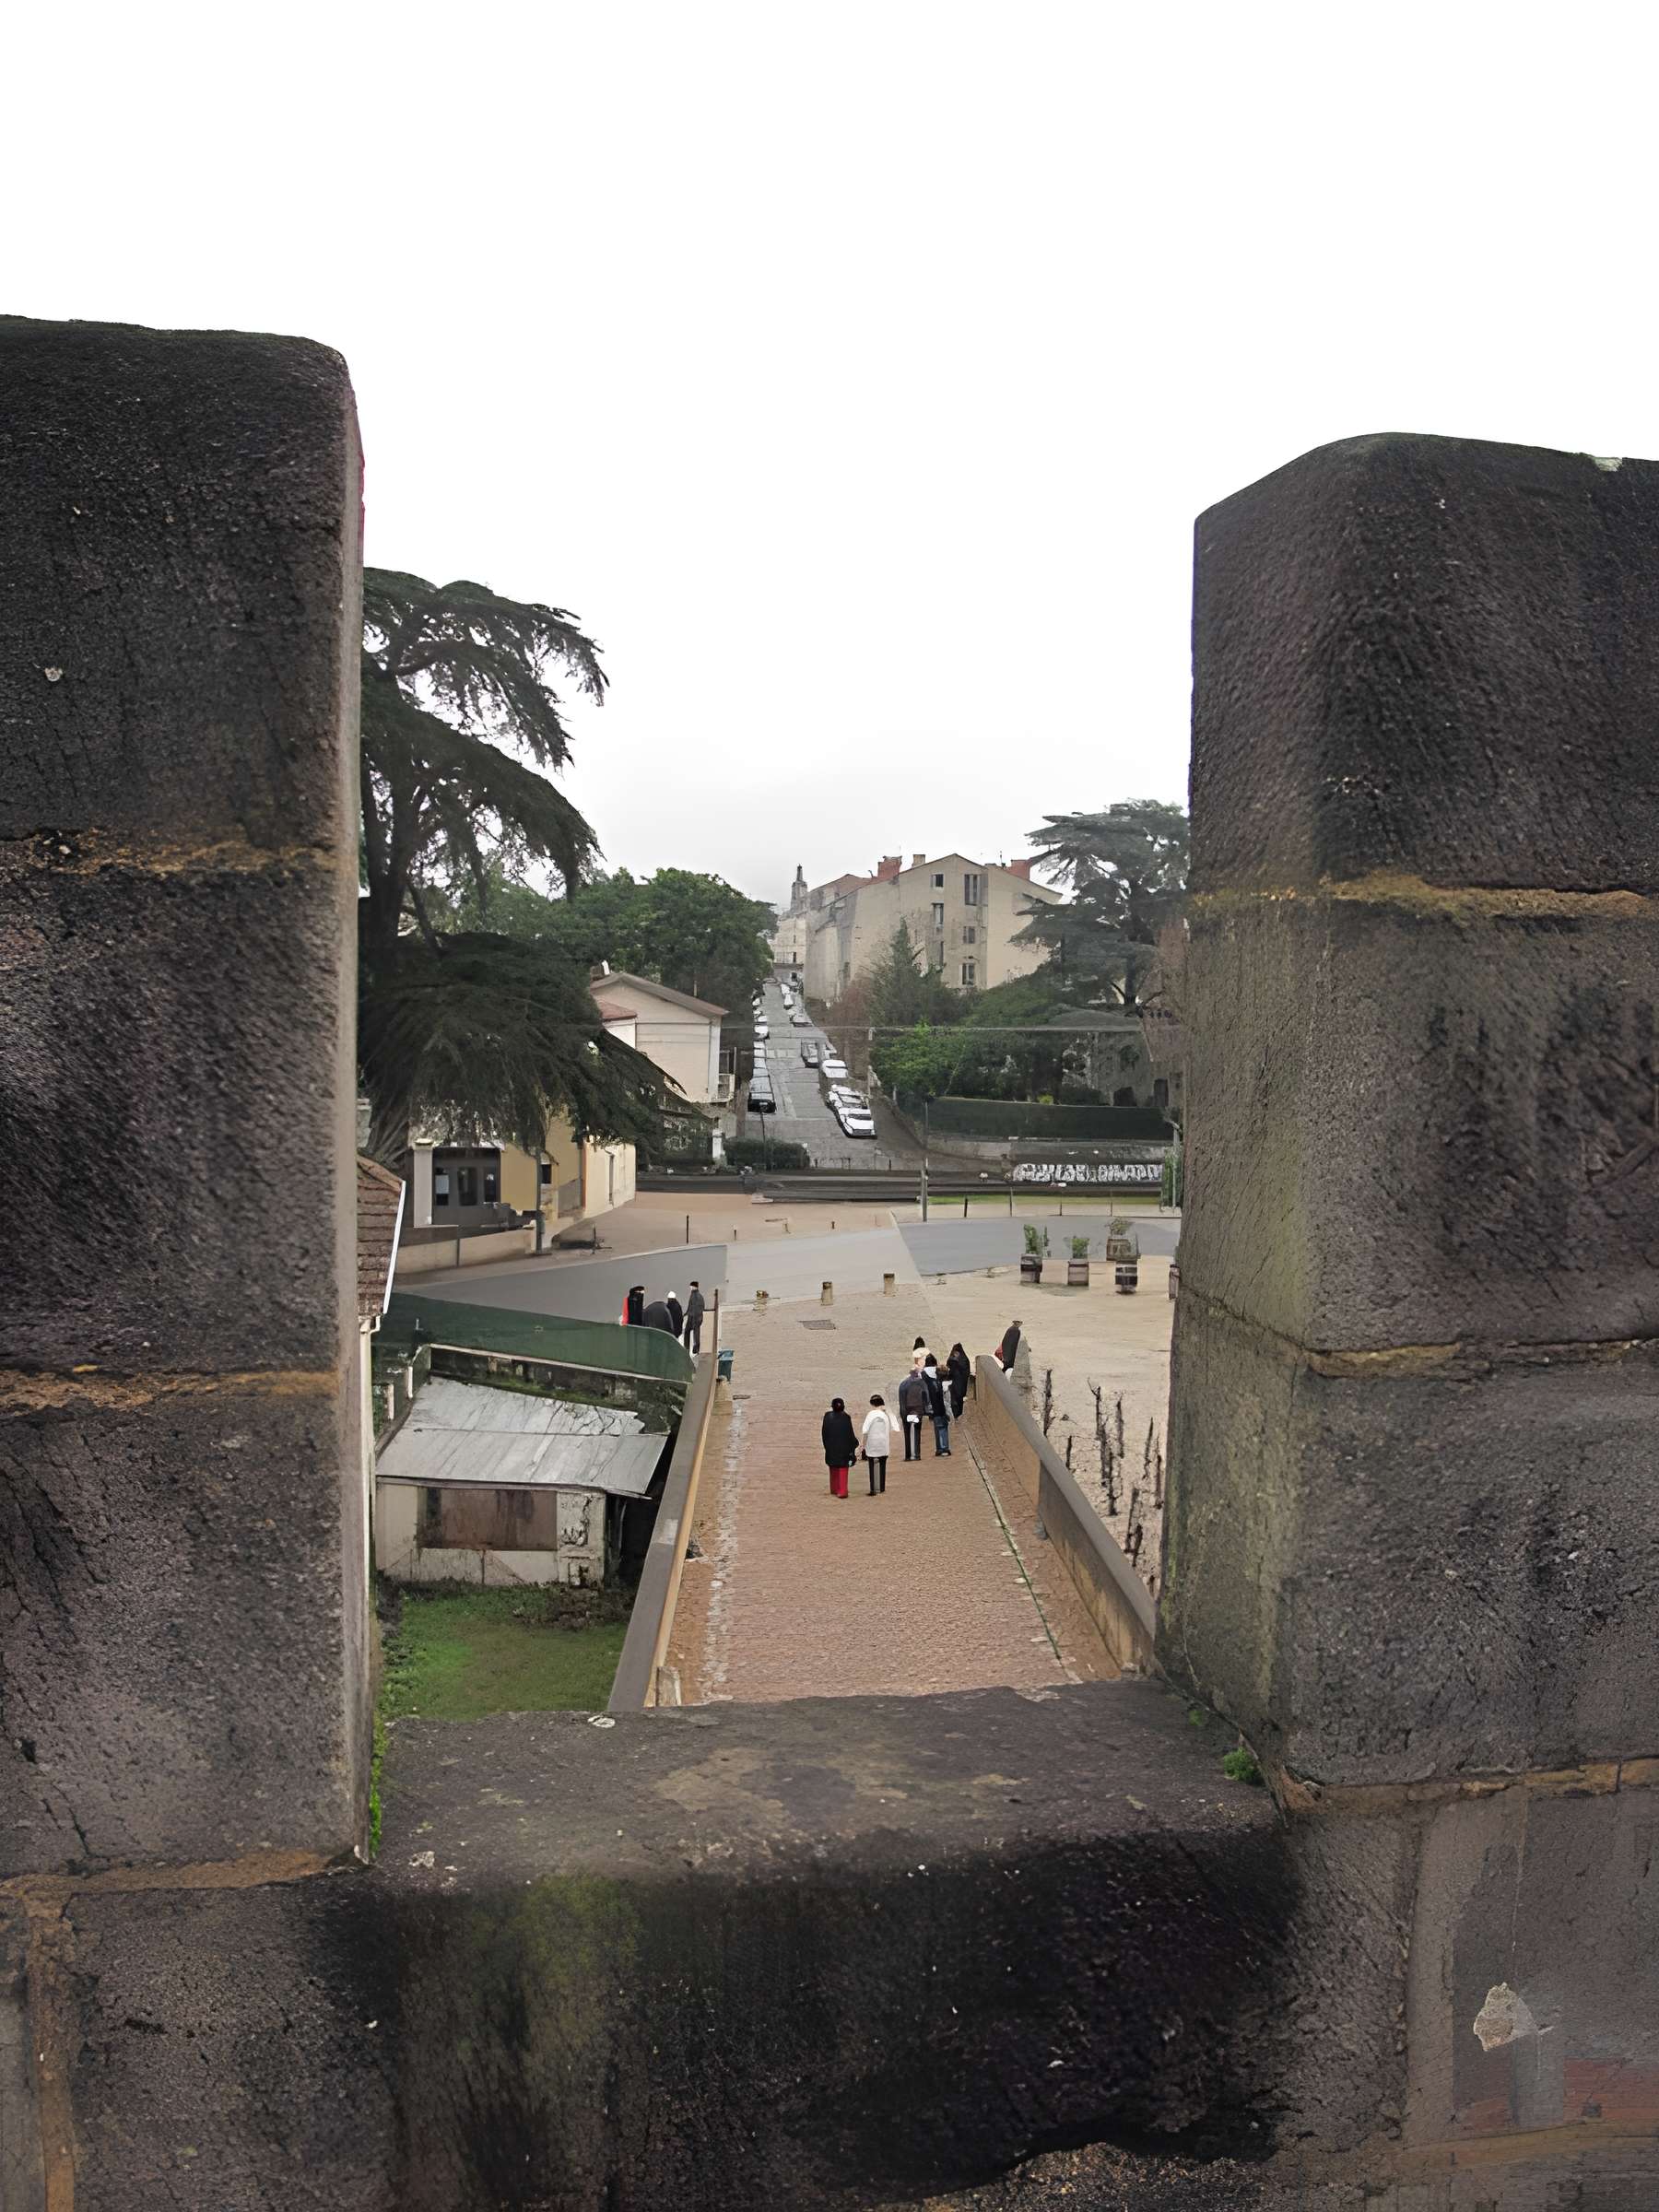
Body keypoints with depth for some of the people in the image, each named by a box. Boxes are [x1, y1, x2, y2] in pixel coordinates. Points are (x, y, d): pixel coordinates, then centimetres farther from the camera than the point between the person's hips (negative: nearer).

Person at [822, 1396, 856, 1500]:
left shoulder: (827, 1417, -7)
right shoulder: (846, 1417, -14)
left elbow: (824, 1432, -1)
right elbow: (850, 1433, -9)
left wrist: (827, 1446, 10)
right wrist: (854, 1444, 7)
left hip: (831, 1447, 2)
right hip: (843, 1447, -2)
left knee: (833, 1469, 18)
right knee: (843, 1469, 6)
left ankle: (834, 1490, 24)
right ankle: (842, 1491, 2)